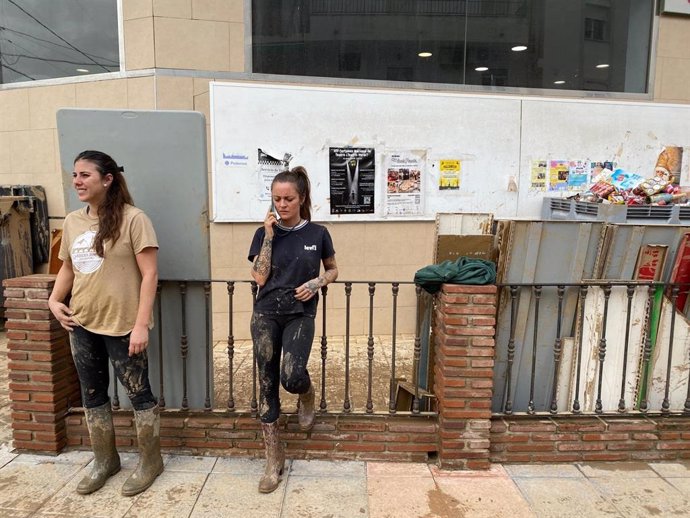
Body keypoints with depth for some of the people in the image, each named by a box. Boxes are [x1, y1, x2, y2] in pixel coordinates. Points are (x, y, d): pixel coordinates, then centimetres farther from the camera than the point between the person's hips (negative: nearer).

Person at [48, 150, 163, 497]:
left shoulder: (132, 219, -13)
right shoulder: (72, 222, 7)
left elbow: (149, 275, -16)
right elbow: (67, 267, 20)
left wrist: (141, 325, -19)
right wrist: (54, 300, 3)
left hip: (122, 325, -7)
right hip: (81, 325, 7)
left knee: (138, 392, 7)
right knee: (92, 394, 18)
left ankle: (150, 461, 26)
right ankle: (104, 461, 37)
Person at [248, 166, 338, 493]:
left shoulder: (317, 234, -1)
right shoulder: (264, 233, 2)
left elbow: (332, 270, 12)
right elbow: (260, 277, -7)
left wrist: (317, 283, -9)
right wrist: (269, 235, -11)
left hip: (300, 315, -2)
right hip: (266, 315, 2)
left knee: (292, 377, -21)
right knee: (267, 383, 4)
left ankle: (307, 393, 19)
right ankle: (274, 459, 19)